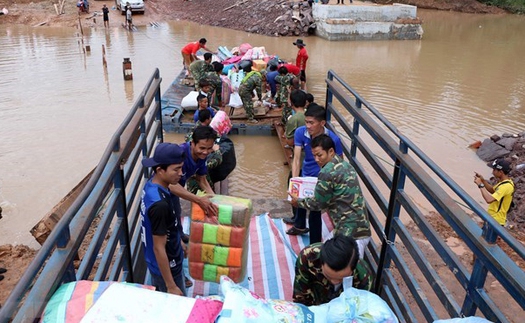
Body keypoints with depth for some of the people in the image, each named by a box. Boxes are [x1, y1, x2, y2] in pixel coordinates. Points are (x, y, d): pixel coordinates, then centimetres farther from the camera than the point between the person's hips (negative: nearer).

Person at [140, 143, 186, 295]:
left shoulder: (152, 184, -7)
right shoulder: (159, 204, -35)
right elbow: (159, 248, -28)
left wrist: (178, 241, 23)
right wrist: (171, 286, -21)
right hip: (166, 268, -8)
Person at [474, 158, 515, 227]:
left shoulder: (506, 186, -26)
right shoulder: (504, 182, 4)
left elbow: (489, 199, -35)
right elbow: (493, 190, 20)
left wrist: (480, 185, -24)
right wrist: (483, 180, 4)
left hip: (496, 221, -10)